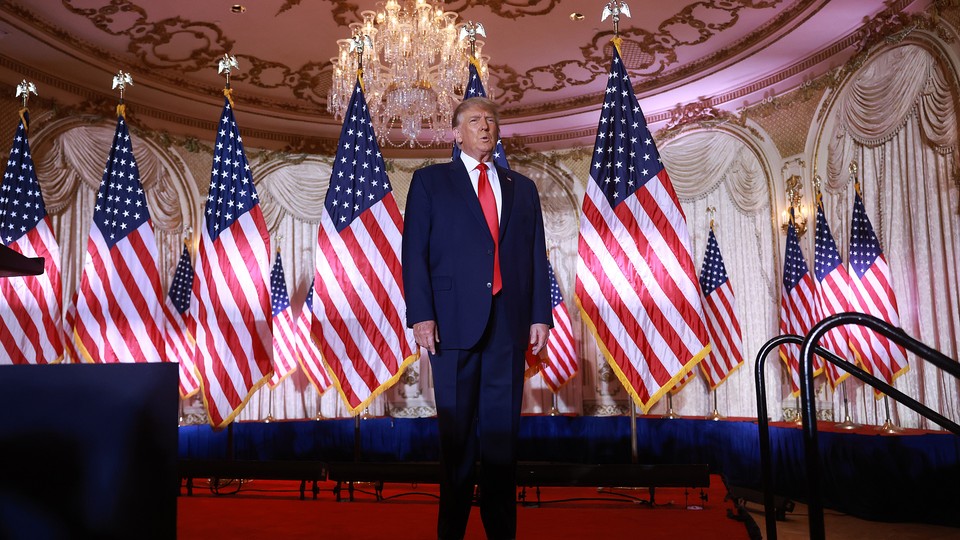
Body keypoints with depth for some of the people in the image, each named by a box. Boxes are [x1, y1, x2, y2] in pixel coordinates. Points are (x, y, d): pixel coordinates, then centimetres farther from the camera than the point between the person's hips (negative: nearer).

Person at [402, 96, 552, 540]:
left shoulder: (522, 187, 17)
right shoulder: (430, 181, 9)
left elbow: (537, 256, 12)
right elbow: (414, 252, 0)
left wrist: (540, 315, 3)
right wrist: (421, 315, -10)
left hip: (508, 322, 2)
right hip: (455, 320, -2)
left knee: (502, 429, 6)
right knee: (457, 430, 5)